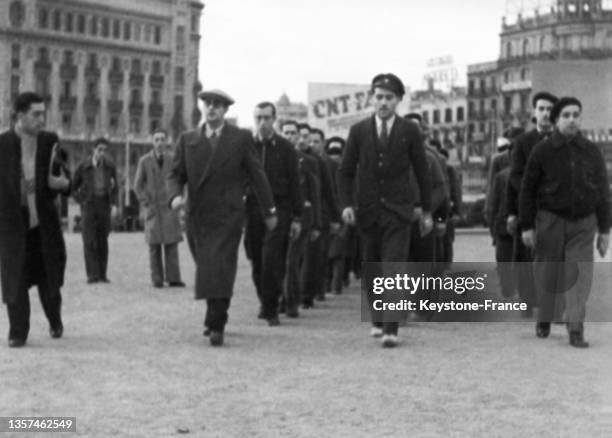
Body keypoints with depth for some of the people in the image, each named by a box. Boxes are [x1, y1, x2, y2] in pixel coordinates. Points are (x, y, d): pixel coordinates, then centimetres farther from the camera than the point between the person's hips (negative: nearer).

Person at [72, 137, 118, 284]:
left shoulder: (110, 166, 2)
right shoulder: (83, 167, -3)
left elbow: (114, 187, 13)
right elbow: (73, 188, 9)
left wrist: (114, 205, 1)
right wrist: (81, 202, 0)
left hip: (104, 206, 2)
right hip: (88, 206, -2)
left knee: (103, 241, 3)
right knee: (89, 241, -9)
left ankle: (102, 274, 8)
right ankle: (92, 275, -11)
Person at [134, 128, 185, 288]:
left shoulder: (172, 159, 0)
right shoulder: (144, 161, -3)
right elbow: (138, 186, 3)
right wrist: (147, 205, -5)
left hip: (169, 208, 1)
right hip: (152, 209, -1)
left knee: (172, 242, -5)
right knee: (154, 244, -1)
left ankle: (173, 278, -4)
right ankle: (157, 279, 2)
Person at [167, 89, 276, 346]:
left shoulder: (241, 138, 2)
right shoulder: (187, 140, 8)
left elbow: (256, 175, 4)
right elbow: (175, 175, 7)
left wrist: (269, 211, 6)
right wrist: (175, 196, -15)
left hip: (228, 216, -3)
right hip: (198, 216, 3)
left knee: (220, 268, -14)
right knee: (206, 268, 9)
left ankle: (216, 325, -15)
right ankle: (216, 318, 24)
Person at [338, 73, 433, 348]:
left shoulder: (410, 132, 1)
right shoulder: (358, 131, 4)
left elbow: (422, 172, 6)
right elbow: (346, 172, 6)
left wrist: (427, 211, 7)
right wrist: (346, 204, -6)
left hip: (398, 211, -2)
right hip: (368, 211, 2)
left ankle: (391, 330, -13)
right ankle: (378, 320, 26)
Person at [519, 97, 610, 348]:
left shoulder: (591, 152, 4)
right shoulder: (542, 151, -2)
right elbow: (527, 190, 0)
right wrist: (526, 226, -4)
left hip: (582, 223, 1)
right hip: (550, 220, -1)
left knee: (580, 275, -8)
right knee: (548, 274, 7)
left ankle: (575, 329, -8)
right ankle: (544, 320, 26)